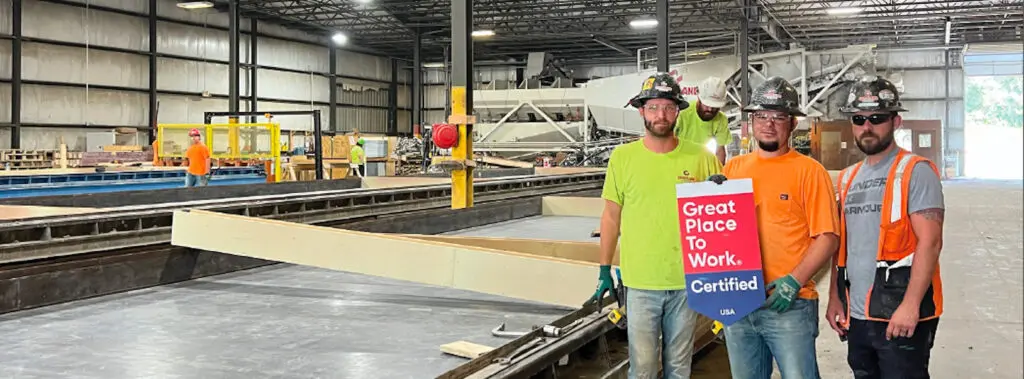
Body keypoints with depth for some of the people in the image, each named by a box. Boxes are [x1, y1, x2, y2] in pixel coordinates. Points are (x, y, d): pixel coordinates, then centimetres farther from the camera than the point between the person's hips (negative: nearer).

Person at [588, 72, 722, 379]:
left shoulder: (701, 158, -3)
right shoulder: (622, 157, -2)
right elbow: (611, 216, 6)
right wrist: (604, 270, 7)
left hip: (686, 282, 1)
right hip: (640, 283, -1)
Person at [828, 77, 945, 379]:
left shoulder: (916, 171, -6)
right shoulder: (848, 178, 14)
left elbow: (930, 242, -14)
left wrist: (910, 305, -20)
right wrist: (835, 297, 12)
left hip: (901, 315, -6)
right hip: (856, 315, 7)